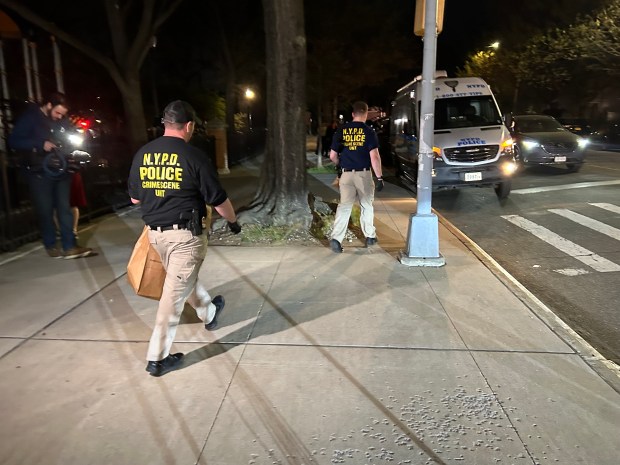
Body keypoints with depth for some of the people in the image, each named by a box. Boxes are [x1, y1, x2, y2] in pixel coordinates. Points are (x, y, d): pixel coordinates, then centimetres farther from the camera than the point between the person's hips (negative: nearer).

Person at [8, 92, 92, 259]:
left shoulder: (60, 121, 8)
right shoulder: (29, 118, -5)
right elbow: (14, 141, -9)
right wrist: (40, 144, -21)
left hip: (60, 171, 4)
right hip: (39, 173, -4)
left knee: (64, 208, 0)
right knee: (45, 210, 2)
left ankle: (69, 247, 0)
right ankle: (50, 246, 17)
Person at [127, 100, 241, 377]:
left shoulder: (141, 154, 3)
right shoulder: (193, 156, -13)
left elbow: (135, 198, 13)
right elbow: (219, 201, -9)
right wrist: (234, 222, 10)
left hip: (155, 233, 7)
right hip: (185, 234, -7)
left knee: (183, 279, 27)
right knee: (175, 293, 2)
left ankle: (209, 313, 50)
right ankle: (157, 359, 11)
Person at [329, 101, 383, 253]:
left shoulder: (342, 130, 3)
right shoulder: (368, 131, -5)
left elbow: (332, 156, 5)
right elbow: (374, 156, -13)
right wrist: (379, 177, -8)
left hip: (346, 174, 2)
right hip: (364, 174, -1)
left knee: (344, 206, 2)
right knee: (367, 205, 15)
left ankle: (336, 238, -12)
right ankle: (370, 236, 26)